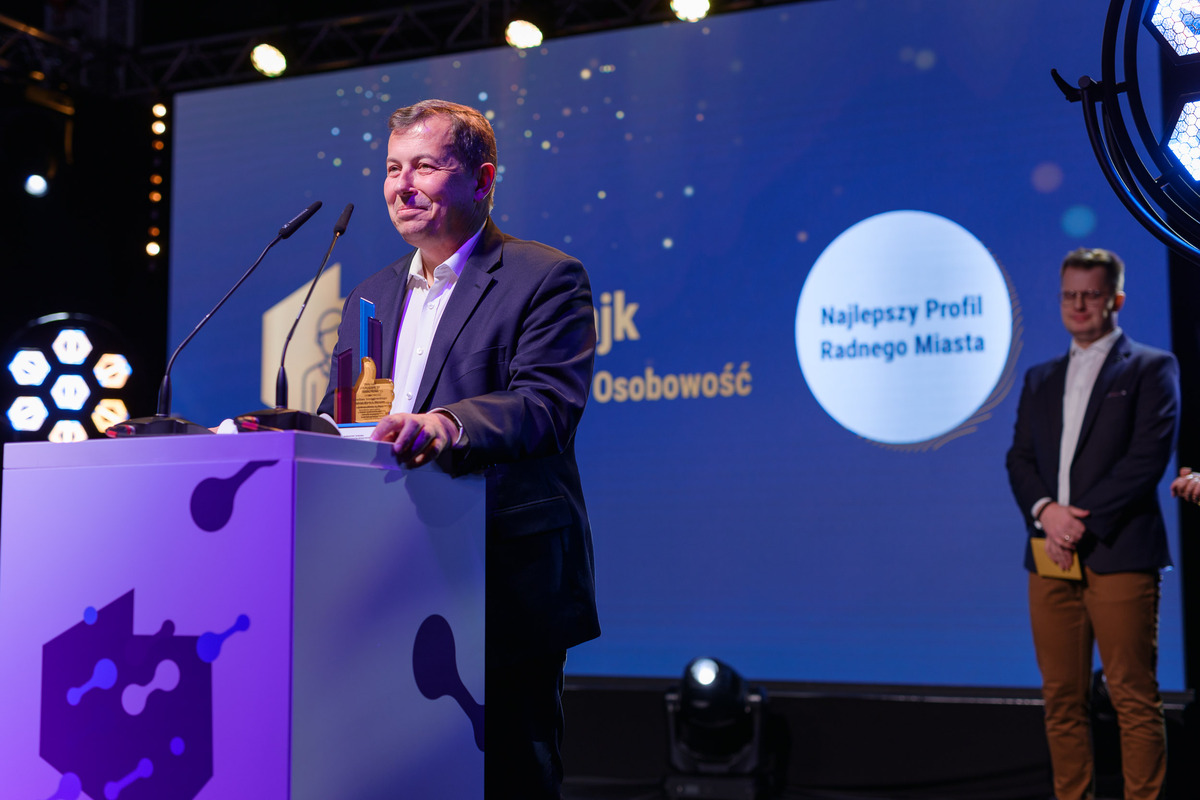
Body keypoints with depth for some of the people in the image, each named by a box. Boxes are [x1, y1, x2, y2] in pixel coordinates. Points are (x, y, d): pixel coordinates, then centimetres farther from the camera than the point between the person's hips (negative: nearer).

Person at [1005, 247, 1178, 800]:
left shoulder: (1150, 368, 5)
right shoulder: (1040, 379, 21)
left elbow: (1150, 456, -7)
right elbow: (1020, 459, 13)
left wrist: (1082, 521, -13)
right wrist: (1045, 511, -8)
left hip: (1119, 556, -5)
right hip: (1052, 557, 5)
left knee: (1135, 700, -4)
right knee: (1062, 700, 6)